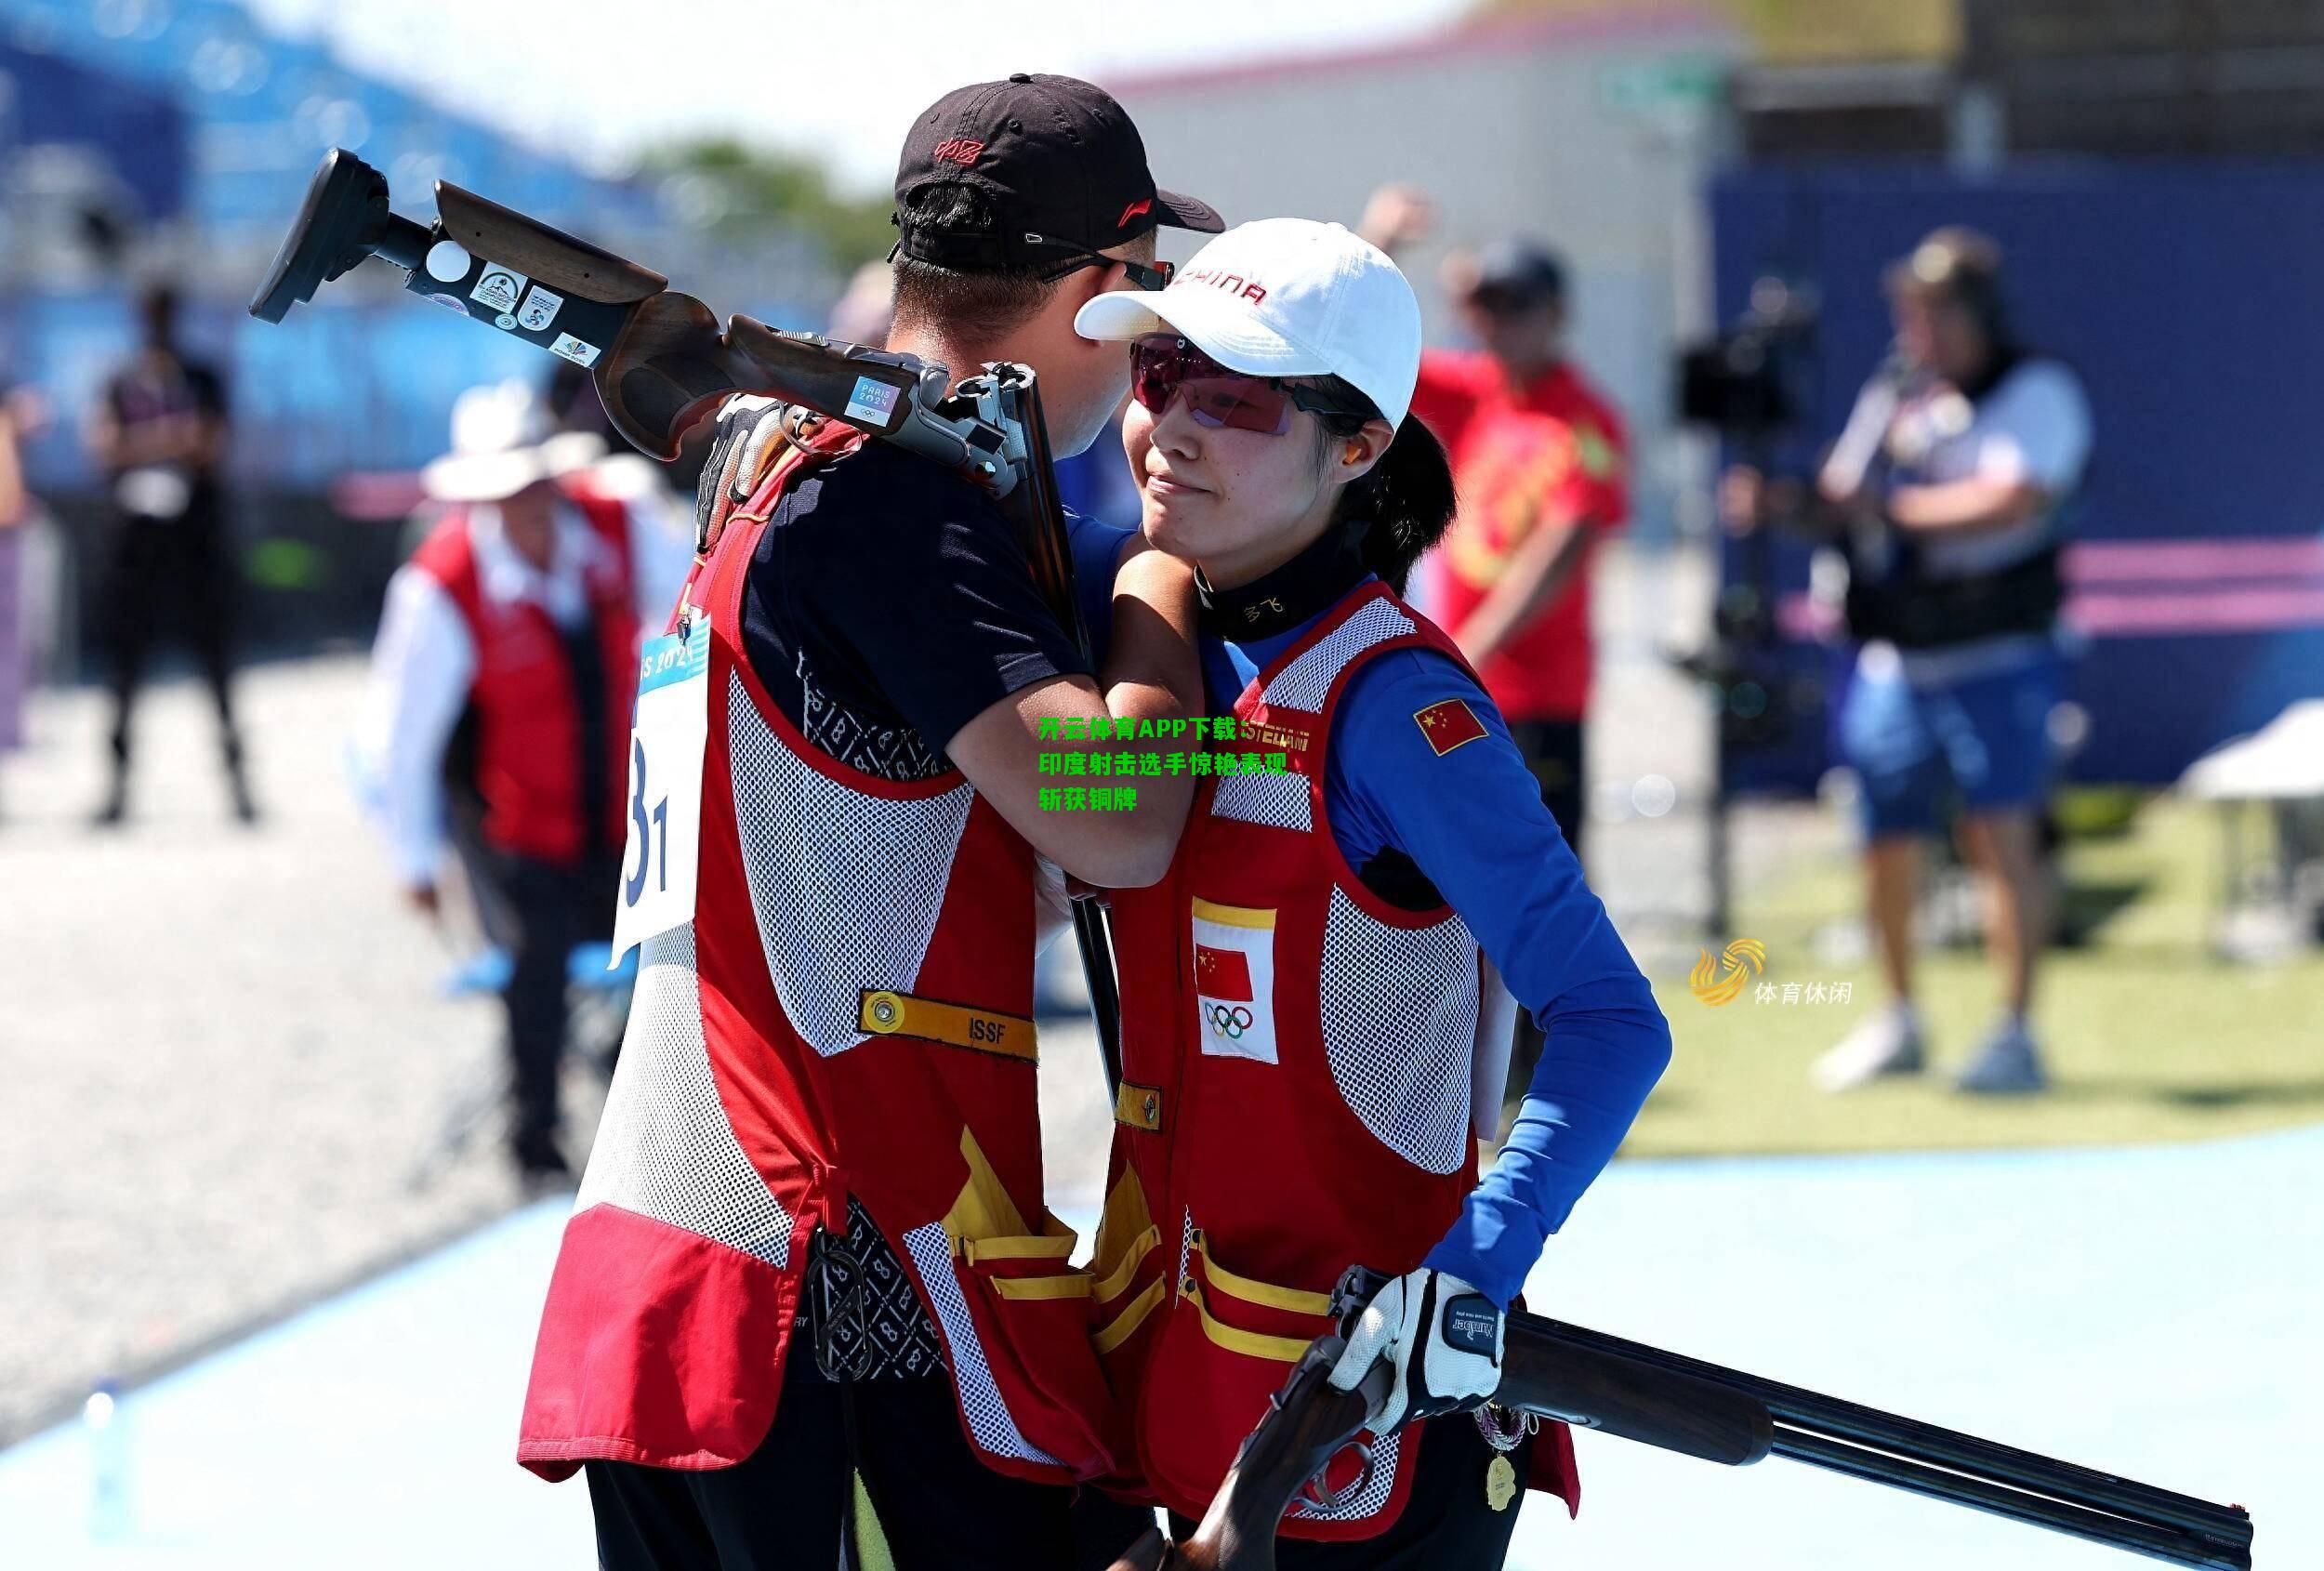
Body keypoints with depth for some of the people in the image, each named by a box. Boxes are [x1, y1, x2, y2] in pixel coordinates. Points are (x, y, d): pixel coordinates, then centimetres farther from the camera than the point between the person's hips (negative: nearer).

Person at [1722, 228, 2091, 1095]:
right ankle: (1898, 1022, 25)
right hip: (1891, 658, 6)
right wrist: (1779, 503, -4)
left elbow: (2008, 502, -20)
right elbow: (1846, 498, 17)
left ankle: (2015, 1033, -7)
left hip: (1995, 657, -6)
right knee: (1885, 840, 9)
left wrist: (1887, 509, -17)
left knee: (2001, 836, -13)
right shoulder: (1892, 392, 14)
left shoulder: (2037, 392, -6)